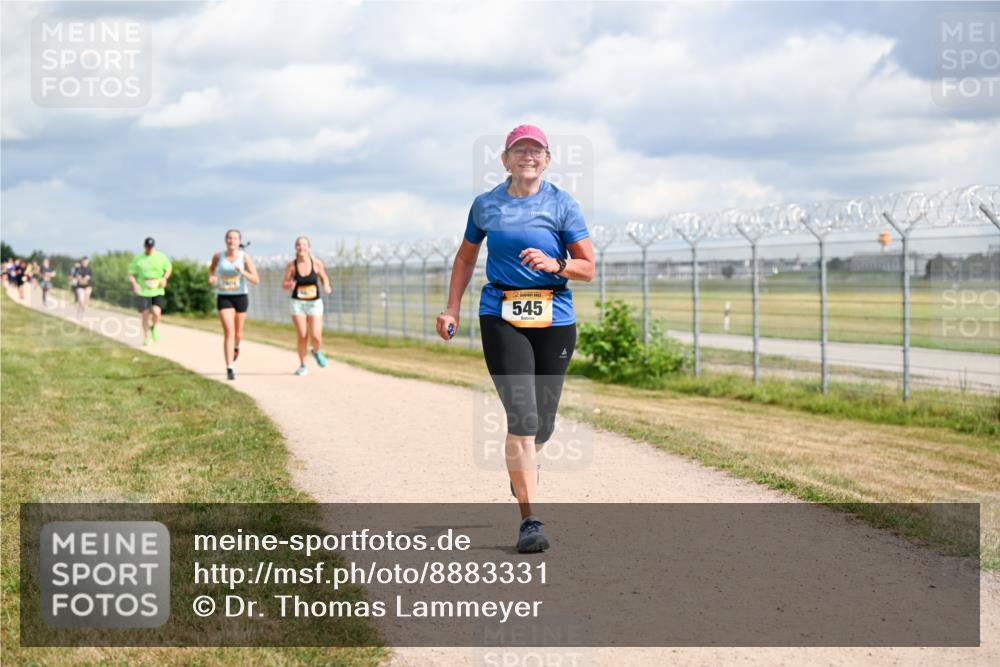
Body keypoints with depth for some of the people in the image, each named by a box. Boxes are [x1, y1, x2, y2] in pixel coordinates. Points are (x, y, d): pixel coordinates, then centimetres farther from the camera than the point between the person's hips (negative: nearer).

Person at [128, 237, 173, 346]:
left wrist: (165, 278, -2)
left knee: (156, 313, -17)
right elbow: (131, 274, 3)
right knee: (145, 314, 0)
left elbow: (169, 268, 16)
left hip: (158, 291, 0)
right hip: (143, 292, 0)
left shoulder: (161, 257, 1)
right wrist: (134, 283, -16)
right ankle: (146, 337, 20)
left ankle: (154, 327, 16)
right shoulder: (138, 259, -2)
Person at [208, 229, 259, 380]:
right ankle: (229, 369, -16)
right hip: (223, 298, -1)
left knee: (238, 332, 17)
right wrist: (211, 277, -1)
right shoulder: (218, 256, -3)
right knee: (228, 332, -16)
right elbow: (212, 268, 21)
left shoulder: (245, 257, -9)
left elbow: (256, 280, -11)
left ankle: (236, 347, 55)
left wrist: (243, 272, -27)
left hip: (240, 297, 1)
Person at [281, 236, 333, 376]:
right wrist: (289, 285, -20)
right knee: (302, 336, -5)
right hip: (298, 303, 0)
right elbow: (285, 283, 2)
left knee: (316, 336, -9)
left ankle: (316, 352, 26)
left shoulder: (316, 263, -6)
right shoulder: (292, 265, -6)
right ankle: (303, 365, 15)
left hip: (315, 303, 0)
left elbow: (324, 278, 8)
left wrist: (326, 287, -12)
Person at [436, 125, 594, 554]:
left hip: (554, 319, 1)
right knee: (522, 417, -15)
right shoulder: (485, 205, 7)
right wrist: (452, 309, 13)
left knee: (542, 424, 9)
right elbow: (466, 257, 21)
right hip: (501, 316, -1)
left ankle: (523, 466, 46)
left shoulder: (562, 205, 2)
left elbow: (588, 269, 1)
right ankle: (529, 522, -12)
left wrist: (555, 265, -18)